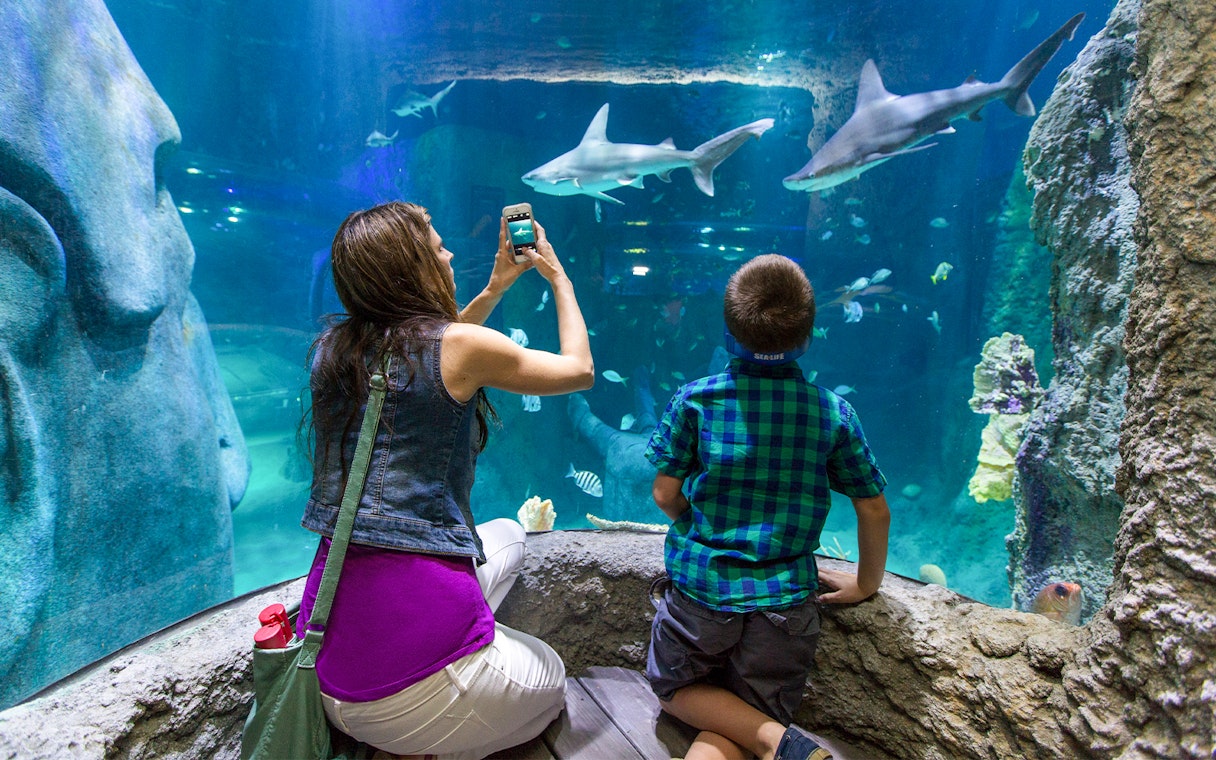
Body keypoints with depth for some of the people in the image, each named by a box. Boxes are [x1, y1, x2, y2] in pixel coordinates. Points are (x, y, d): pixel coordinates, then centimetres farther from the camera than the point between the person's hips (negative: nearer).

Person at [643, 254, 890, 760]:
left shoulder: (695, 399, -8)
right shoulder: (834, 413, -4)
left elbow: (665, 494, -4)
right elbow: (874, 511, 3)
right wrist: (866, 583, 19)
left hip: (698, 590, -1)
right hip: (785, 604, 2)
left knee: (675, 690, 25)